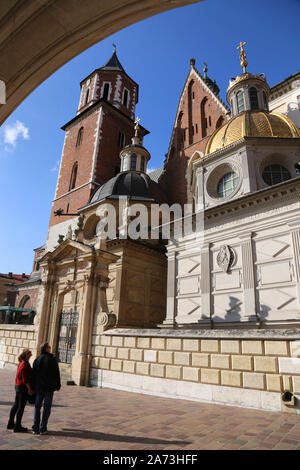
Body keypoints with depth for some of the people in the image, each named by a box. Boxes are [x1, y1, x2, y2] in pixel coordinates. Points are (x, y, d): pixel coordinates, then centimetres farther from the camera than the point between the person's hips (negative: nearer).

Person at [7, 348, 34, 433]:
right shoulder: (25, 364, -22)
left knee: (16, 405, 19)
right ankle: (17, 427, 10)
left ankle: (11, 423, 31)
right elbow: (25, 379, -23)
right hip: (23, 387, -9)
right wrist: (29, 389, -17)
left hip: (17, 386, 9)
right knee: (21, 407, 1)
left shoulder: (21, 363, 7)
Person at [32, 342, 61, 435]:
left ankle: (35, 428, 13)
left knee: (37, 407, 13)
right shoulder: (52, 359, -10)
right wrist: (58, 385, 3)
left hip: (38, 387, 4)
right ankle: (43, 429, 7)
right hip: (49, 387, -4)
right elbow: (57, 374, -7)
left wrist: (34, 386, 15)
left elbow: (33, 374, 7)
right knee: (47, 408, 5)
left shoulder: (37, 359, 3)